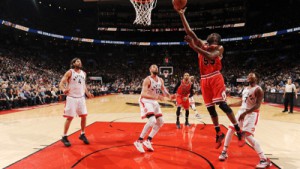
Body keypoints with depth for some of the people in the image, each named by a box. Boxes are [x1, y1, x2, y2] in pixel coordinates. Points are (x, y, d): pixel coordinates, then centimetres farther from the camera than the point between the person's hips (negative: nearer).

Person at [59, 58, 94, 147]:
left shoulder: (83, 73, 10)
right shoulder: (69, 72, -7)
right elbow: (61, 83, -11)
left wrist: (87, 93, 9)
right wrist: (64, 90, -31)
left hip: (81, 98, 6)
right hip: (72, 98, -5)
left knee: (84, 116, 6)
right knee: (69, 117, -3)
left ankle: (82, 135, 22)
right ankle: (64, 137, 10)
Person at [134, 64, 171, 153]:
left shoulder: (160, 80, 5)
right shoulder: (147, 80, -18)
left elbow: (164, 91, 17)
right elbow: (143, 94, -28)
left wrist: (170, 96, -4)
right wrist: (156, 97, -39)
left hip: (154, 102, 8)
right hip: (145, 101, -8)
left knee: (160, 122, 6)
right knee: (152, 121, -25)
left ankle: (148, 140, 15)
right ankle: (139, 141, -12)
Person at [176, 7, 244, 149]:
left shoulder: (219, 48, 2)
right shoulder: (202, 45, 14)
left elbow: (210, 57, -21)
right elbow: (189, 32, 7)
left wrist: (194, 47, -27)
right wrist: (181, 15, 2)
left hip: (215, 78, -5)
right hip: (204, 80, 5)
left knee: (222, 104, -13)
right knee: (210, 108, 8)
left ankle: (239, 132, -1)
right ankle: (219, 134, 22)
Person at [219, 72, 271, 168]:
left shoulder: (258, 89, -13)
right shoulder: (245, 89, 13)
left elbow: (257, 105, -22)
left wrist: (245, 113, -30)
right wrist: (229, 105, 15)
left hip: (251, 113, -8)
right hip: (242, 111, 8)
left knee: (248, 135, -17)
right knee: (230, 129, 6)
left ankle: (264, 159, -5)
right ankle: (224, 152, 20)